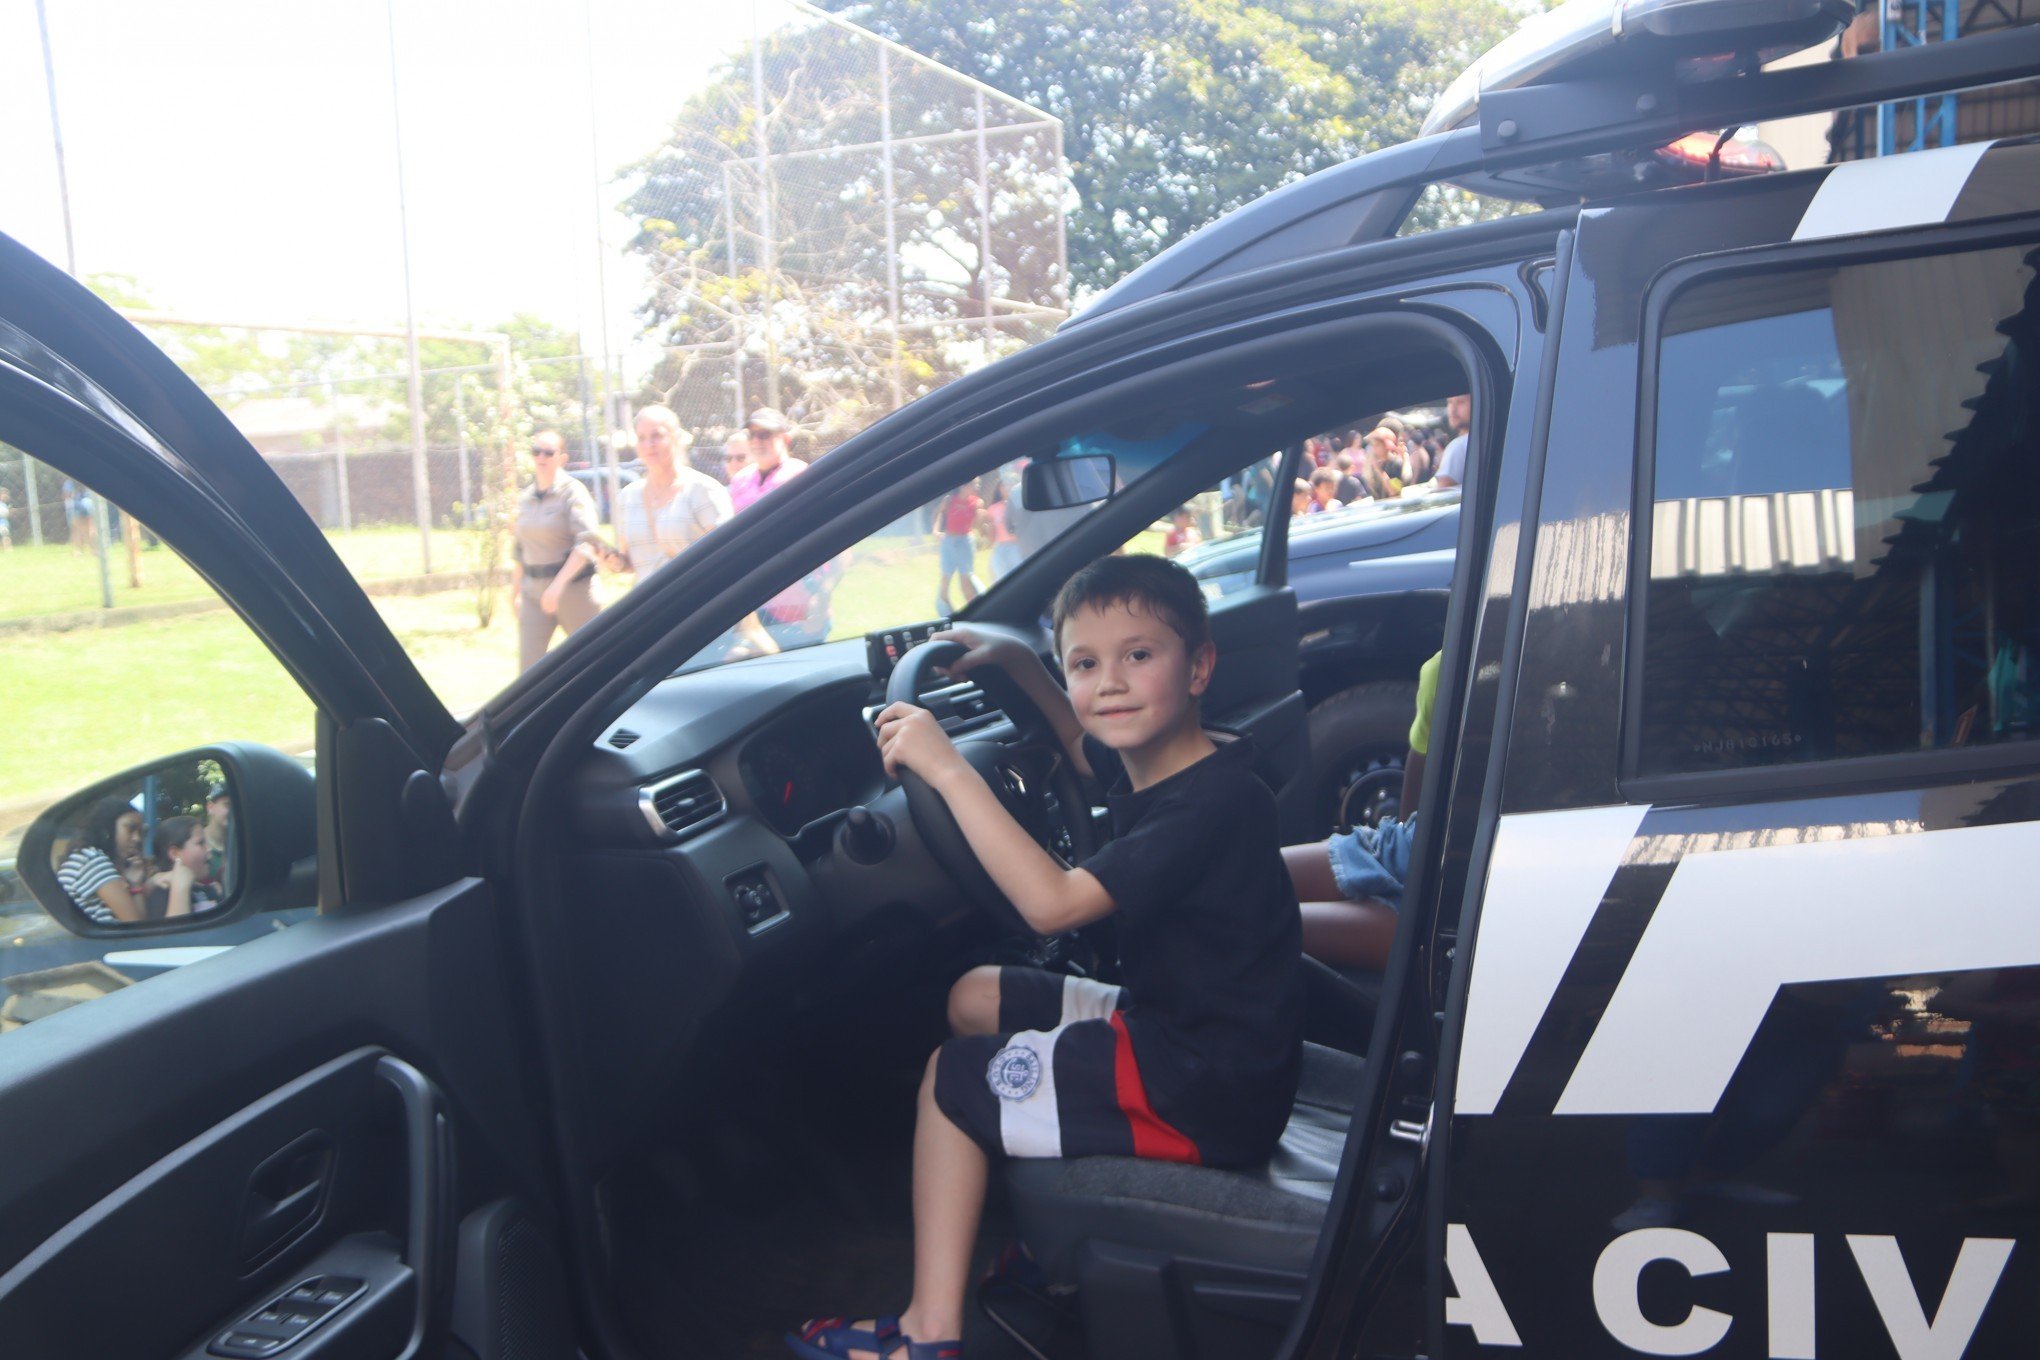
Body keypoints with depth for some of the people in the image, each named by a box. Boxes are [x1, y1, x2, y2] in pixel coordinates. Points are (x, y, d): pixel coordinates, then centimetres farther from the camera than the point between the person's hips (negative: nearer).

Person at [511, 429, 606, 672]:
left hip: (573, 586, -5)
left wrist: (559, 583, -27)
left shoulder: (573, 491, -7)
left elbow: (587, 542, -19)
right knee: (528, 666, -3)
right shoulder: (525, 498, 11)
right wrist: (516, 588, 17)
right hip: (534, 590, 5)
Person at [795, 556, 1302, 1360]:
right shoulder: (1144, 767, 2)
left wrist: (946, 767, -33)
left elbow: (1052, 903, -36)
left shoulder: (1210, 803, -26)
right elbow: (1081, 745, 29)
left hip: (1211, 1094, -10)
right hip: (1172, 1025, 10)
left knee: (949, 1080, 0)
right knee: (973, 999, 16)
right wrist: (1017, 661, 17)